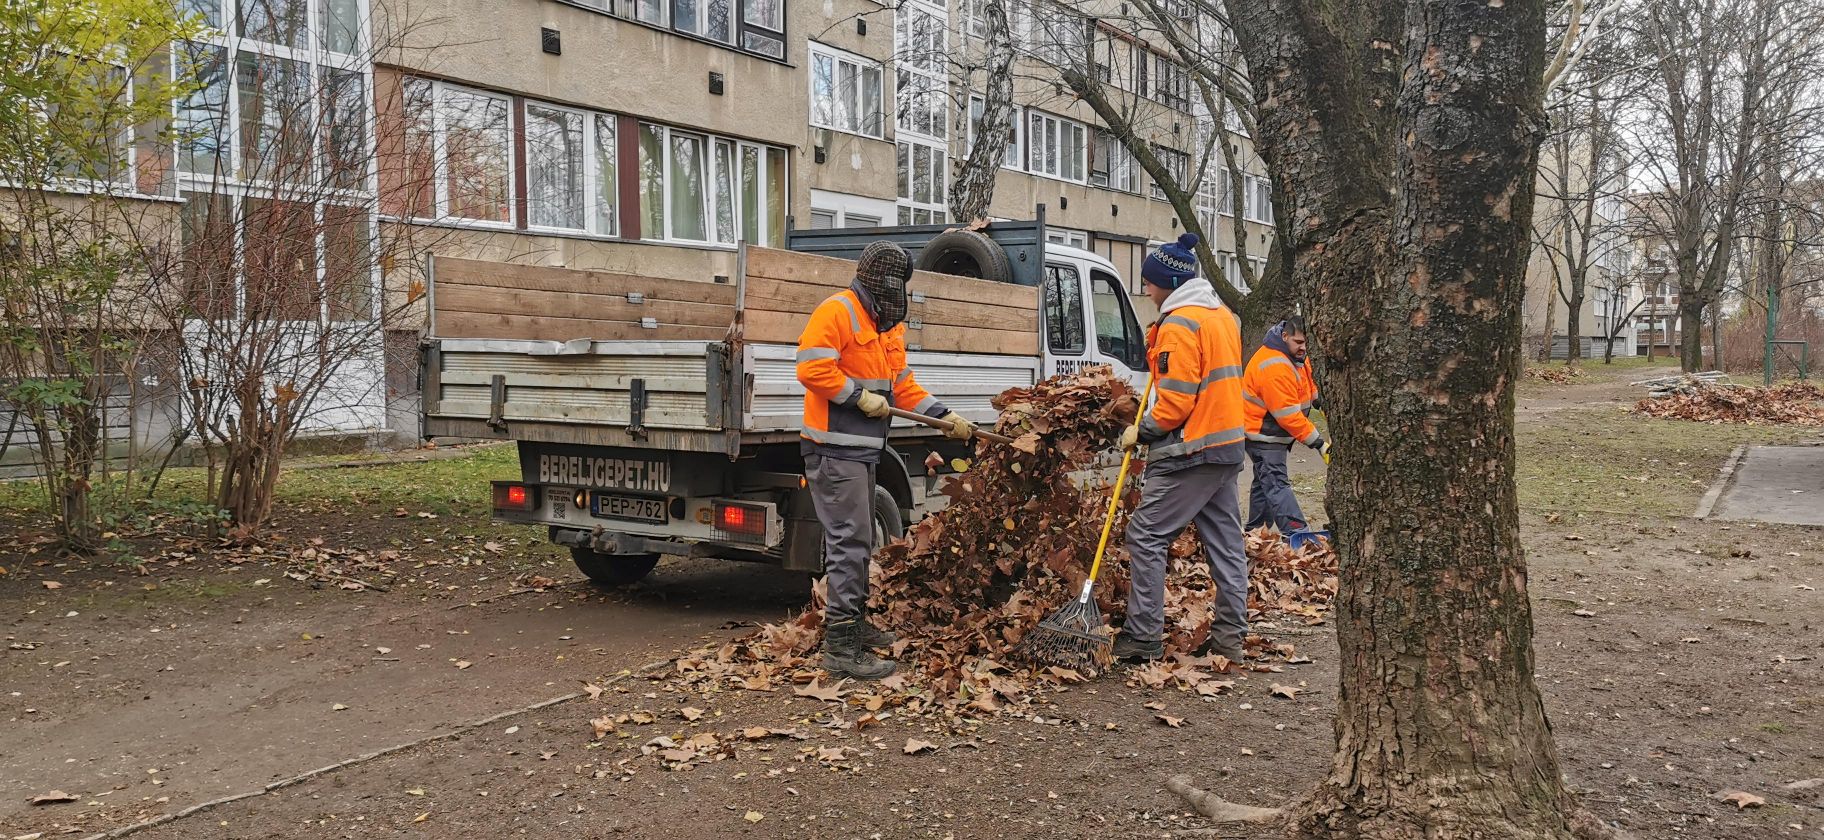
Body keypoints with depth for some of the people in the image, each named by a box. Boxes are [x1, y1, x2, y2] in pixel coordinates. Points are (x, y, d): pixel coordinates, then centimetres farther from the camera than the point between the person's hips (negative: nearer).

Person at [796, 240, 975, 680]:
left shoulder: (889, 326, 18)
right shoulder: (837, 311, -12)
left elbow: (903, 384, 19)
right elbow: (811, 368, -21)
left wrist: (944, 416, 10)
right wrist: (859, 397, -18)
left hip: (863, 451, 10)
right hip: (834, 450, -10)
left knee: (861, 541, 19)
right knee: (850, 541, -11)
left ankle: (854, 623, 33)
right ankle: (840, 646, -7)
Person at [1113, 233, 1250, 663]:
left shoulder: (1179, 323, -14)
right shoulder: (1223, 315, 15)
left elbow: (1176, 402, -19)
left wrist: (1142, 432, -7)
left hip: (1189, 452, -10)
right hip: (1227, 447, 10)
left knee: (1146, 536, -5)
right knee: (1225, 540, 11)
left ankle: (1143, 636, -3)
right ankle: (1230, 636, 16)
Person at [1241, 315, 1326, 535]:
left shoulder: (1295, 356, 4)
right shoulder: (1275, 367, -30)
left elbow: (1307, 384, 24)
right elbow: (1289, 415, -30)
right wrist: (1317, 442, -26)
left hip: (1272, 432, 11)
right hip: (1262, 434, -11)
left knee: (1264, 481, 16)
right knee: (1276, 483, -16)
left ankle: (1254, 531, 26)